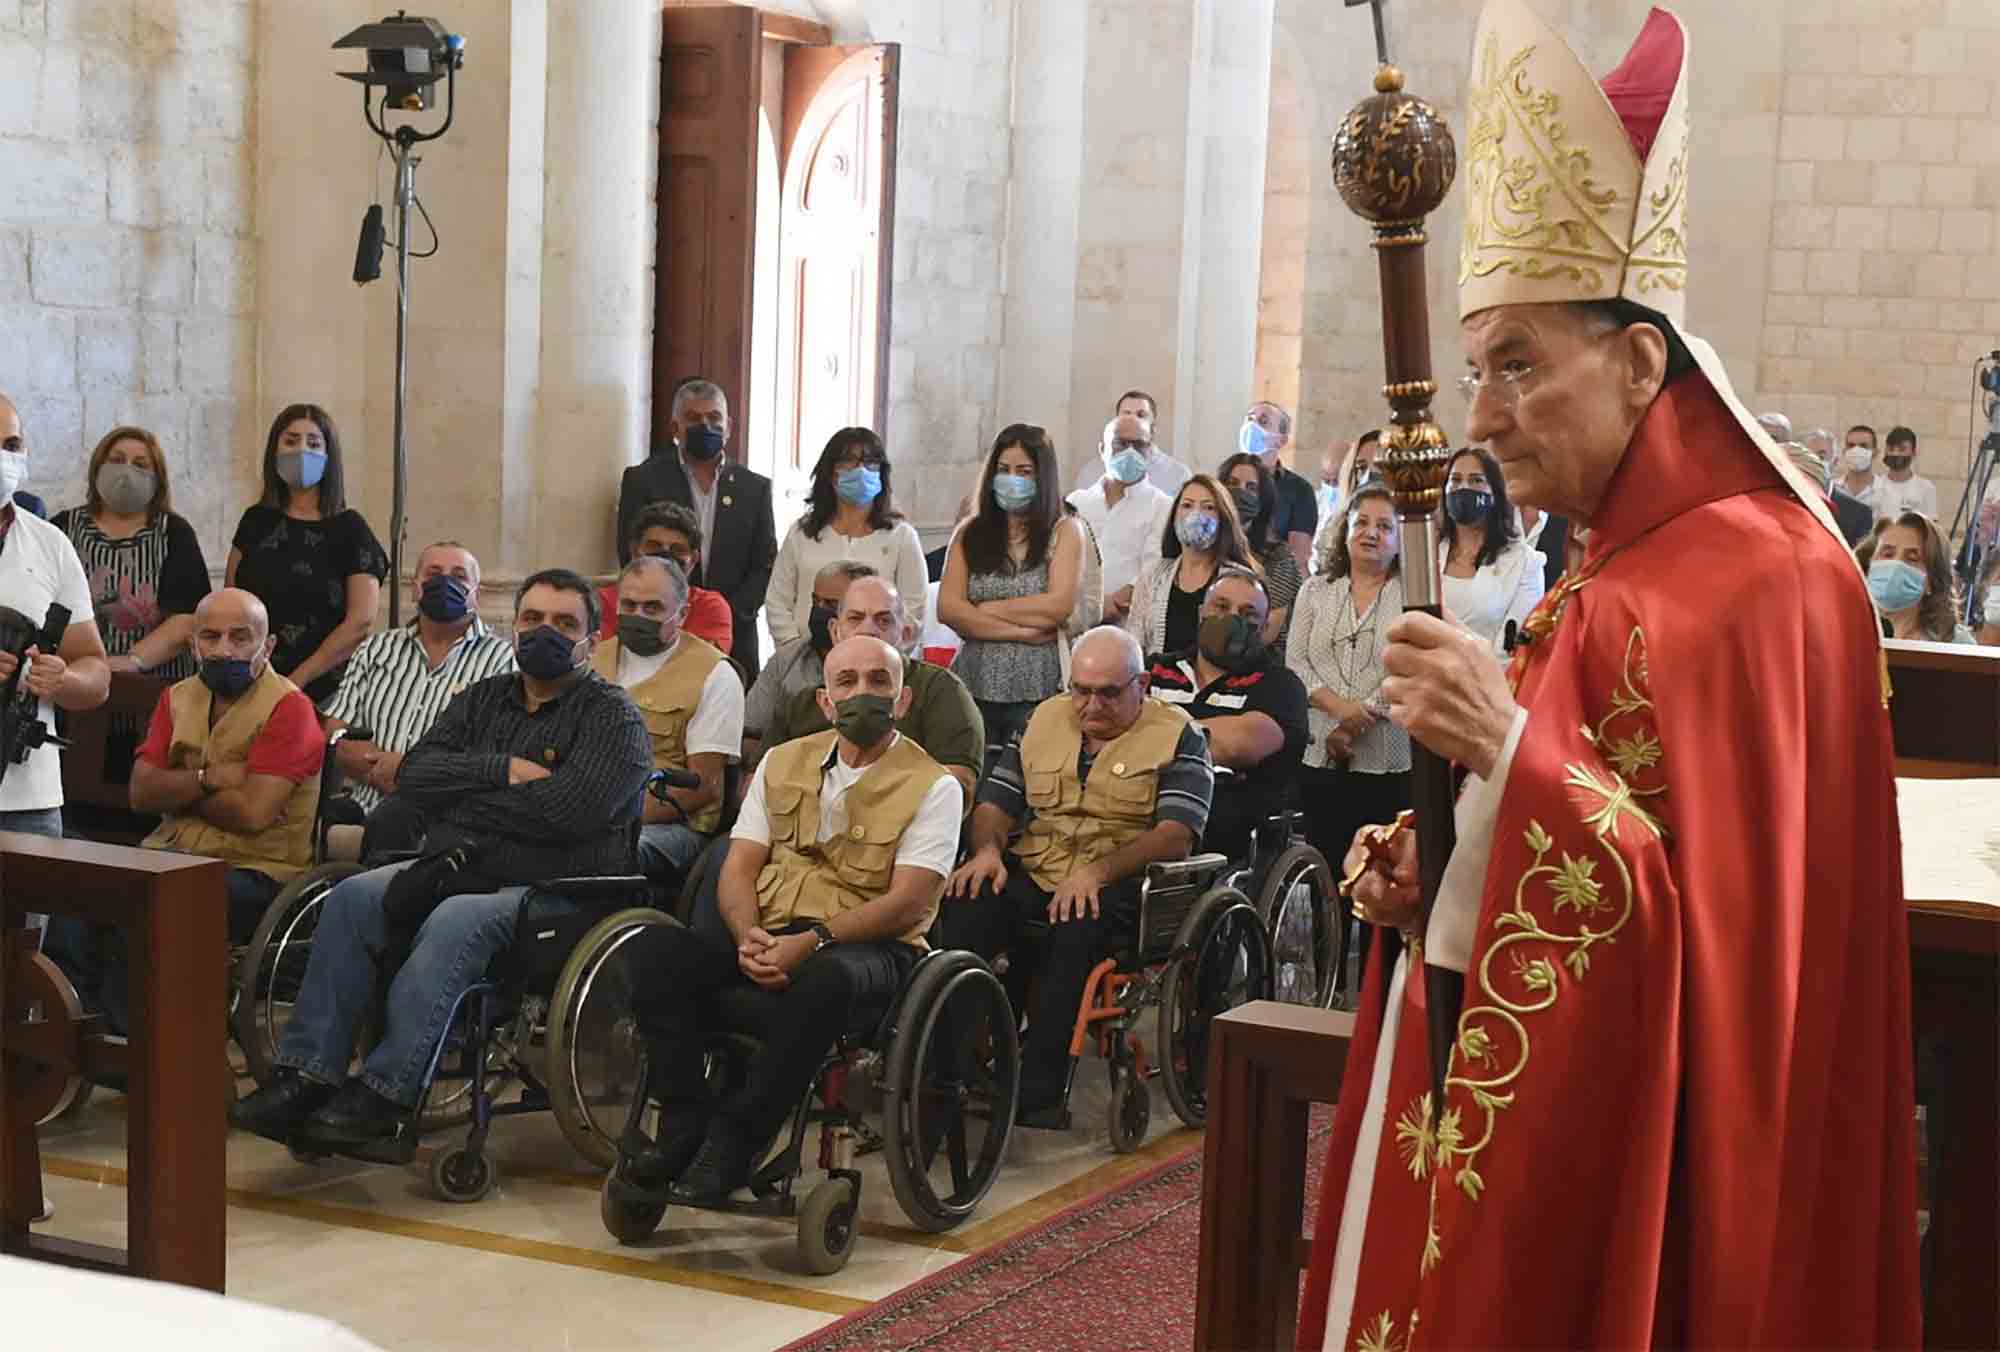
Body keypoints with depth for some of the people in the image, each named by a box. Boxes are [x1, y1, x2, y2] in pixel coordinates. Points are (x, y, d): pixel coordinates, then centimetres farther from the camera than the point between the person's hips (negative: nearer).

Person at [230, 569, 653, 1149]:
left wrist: (464, 801, -6)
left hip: (548, 886, -6)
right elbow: (416, 775, 5)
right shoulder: (483, 698, 20)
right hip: (455, 869, 6)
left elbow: (571, 809, -16)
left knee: (455, 921, -34)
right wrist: (506, 771, -9)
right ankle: (308, 1074, -23)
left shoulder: (612, 715, 2)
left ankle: (387, 1092, -37)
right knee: (351, 899, -19)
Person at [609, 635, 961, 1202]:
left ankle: (732, 1143, -31)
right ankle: (686, 1128, -23)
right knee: (656, 947, -23)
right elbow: (739, 867, 11)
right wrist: (748, 937, -12)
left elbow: (906, 902, -9)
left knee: (827, 978, -41)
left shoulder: (931, 787, 3)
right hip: (767, 942, 4)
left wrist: (813, 941, -22)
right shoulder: (783, 763, 18)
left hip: (869, 948, -4)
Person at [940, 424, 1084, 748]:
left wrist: (985, 610, -3)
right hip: (974, 688, 2)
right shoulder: (971, 534, 10)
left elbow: (1058, 607, -8)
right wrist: (1023, 631, -9)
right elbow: (947, 608, -2)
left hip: (1038, 690, -2)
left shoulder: (1065, 531, 4)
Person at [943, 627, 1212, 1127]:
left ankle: (1038, 1090, -32)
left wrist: (1098, 870, -25)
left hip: (1121, 885, -4)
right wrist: (987, 849, -7)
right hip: (1031, 876, 4)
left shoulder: (1177, 736, 2)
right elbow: (996, 802, 18)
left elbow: (1177, 835, -11)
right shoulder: (1045, 720, 19)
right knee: (961, 906, -27)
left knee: (1079, 926, -38)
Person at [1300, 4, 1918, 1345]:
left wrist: (1509, 749, -28)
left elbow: (1730, 919, -23)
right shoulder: (1617, 571, 11)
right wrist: (1437, 867, 1)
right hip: (1511, 1080, 9)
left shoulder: (1756, 581, -17)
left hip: (1633, 1137, -9)